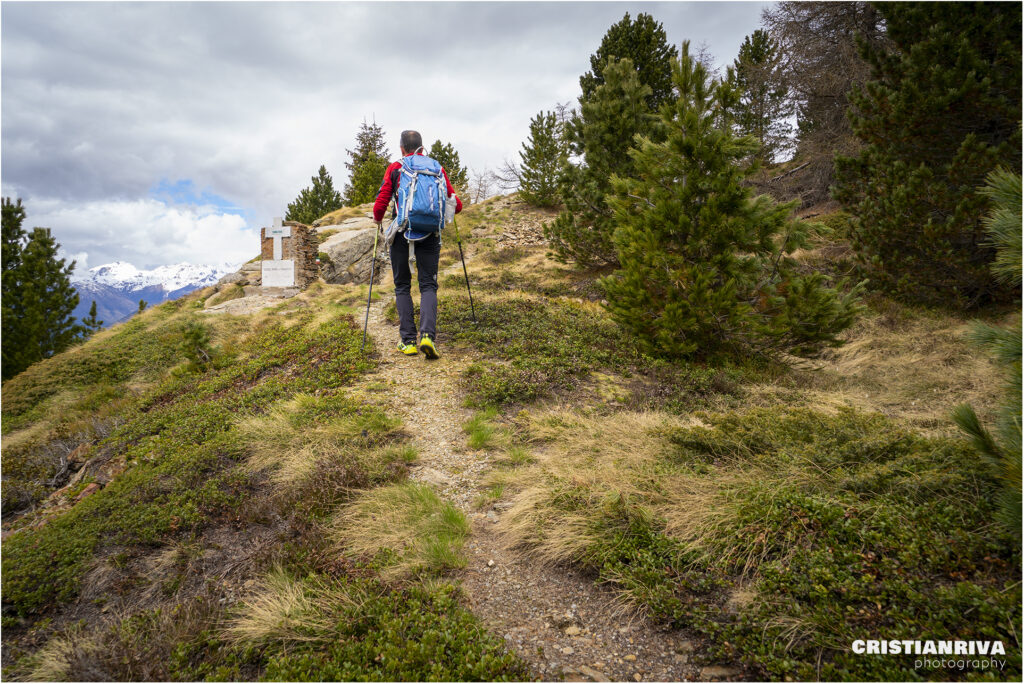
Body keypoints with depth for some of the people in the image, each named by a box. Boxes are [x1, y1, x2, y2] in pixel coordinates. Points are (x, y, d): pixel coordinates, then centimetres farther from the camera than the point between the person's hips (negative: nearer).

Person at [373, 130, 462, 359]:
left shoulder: (394, 169, 6)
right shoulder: (437, 169, 11)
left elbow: (381, 204, -3)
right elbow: (456, 205, 8)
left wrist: (377, 219, 19)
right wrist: (448, 208, 32)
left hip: (401, 232, -1)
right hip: (429, 234, 1)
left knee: (402, 287, 10)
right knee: (428, 286, 4)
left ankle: (408, 341, 5)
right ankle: (427, 335, -17)